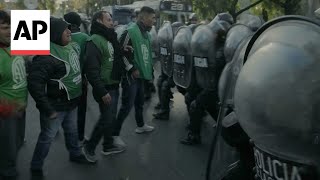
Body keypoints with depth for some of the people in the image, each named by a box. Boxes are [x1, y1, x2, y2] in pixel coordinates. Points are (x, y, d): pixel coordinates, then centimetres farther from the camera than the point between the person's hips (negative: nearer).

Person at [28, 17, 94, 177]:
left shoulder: (69, 46, 2)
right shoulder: (46, 56, -27)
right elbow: (34, 84, -29)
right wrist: (47, 109, -26)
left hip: (71, 102, 8)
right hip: (56, 106, -8)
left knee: (72, 131, 25)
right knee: (47, 137, 7)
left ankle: (75, 154, 48)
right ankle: (36, 168, 28)